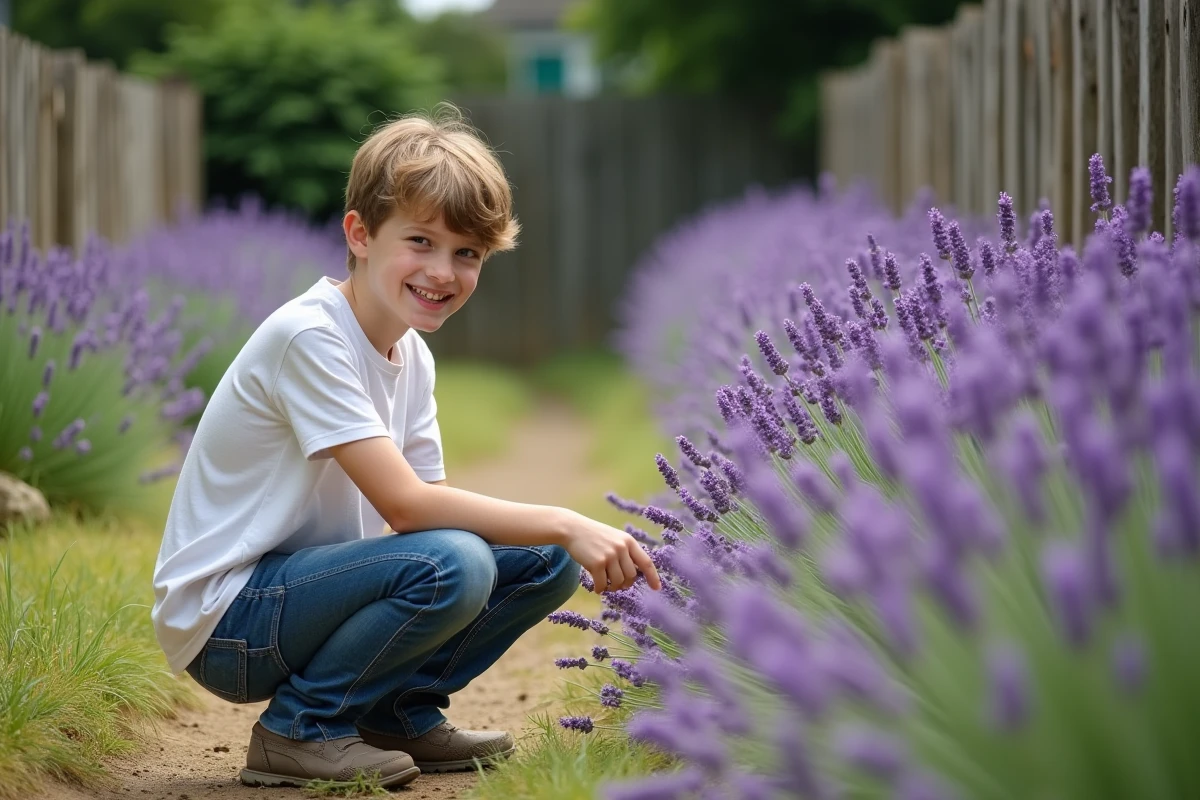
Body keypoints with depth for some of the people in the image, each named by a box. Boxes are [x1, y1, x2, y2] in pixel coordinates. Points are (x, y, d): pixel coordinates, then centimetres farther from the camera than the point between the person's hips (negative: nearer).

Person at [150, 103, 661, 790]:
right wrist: (563, 523, -28)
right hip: (222, 625, -9)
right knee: (452, 565, -31)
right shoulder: (309, 338, -21)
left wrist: (567, 541, -14)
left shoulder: (412, 356, 8)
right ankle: (299, 728, -11)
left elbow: (428, 501, 1)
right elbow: (405, 505, -27)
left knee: (546, 563, -1)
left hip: (309, 586, 9)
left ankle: (401, 714, 12)